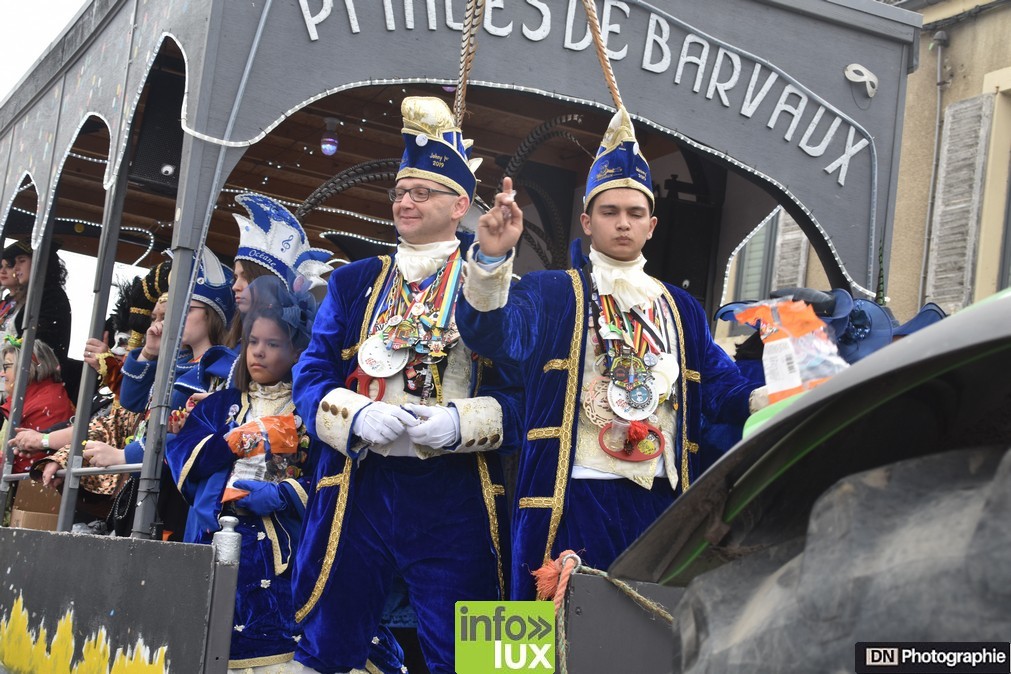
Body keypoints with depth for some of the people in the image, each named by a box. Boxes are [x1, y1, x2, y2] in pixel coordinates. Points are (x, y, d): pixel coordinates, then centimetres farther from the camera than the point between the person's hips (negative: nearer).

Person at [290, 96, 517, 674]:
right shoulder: (354, 283, 12)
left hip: (457, 496, -2)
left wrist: (462, 422, -18)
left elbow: (524, 394, -1)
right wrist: (359, 417, -12)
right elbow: (311, 376, 7)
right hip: (359, 489, 3)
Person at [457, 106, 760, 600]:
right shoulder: (550, 293, 5)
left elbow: (720, 387, 14)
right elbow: (495, 334, -14)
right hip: (574, 503, -4)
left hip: (661, 502, 4)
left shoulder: (681, 309, 19)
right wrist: (492, 259, -32)